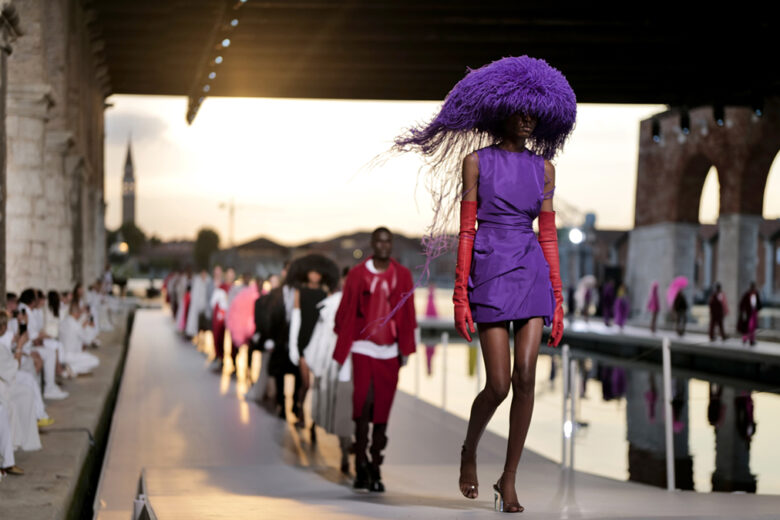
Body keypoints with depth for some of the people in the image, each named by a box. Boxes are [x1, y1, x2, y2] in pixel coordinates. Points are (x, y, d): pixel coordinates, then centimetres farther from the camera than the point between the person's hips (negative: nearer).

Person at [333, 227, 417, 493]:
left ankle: (374, 469, 10)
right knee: (363, 401, -16)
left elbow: (408, 315, 11)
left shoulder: (402, 276, 7)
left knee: (382, 411, 3)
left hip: (389, 351, 2)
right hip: (362, 348, -2)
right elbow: (345, 312, 6)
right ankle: (361, 464, -7)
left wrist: (404, 349, 8)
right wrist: (344, 348, 3)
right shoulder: (357, 274, 2)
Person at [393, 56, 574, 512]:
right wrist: (461, 295, -7)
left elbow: (548, 236, 11)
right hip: (489, 273, -3)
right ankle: (470, 450, 25)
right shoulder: (477, 161, 2)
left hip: (532, 273, 3)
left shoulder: (543, 168, 11)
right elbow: (466, 229, -2)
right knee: (499, 385, -7)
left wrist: (558, 299, 7)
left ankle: (509, 480, 1)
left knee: (525, 377, -11)